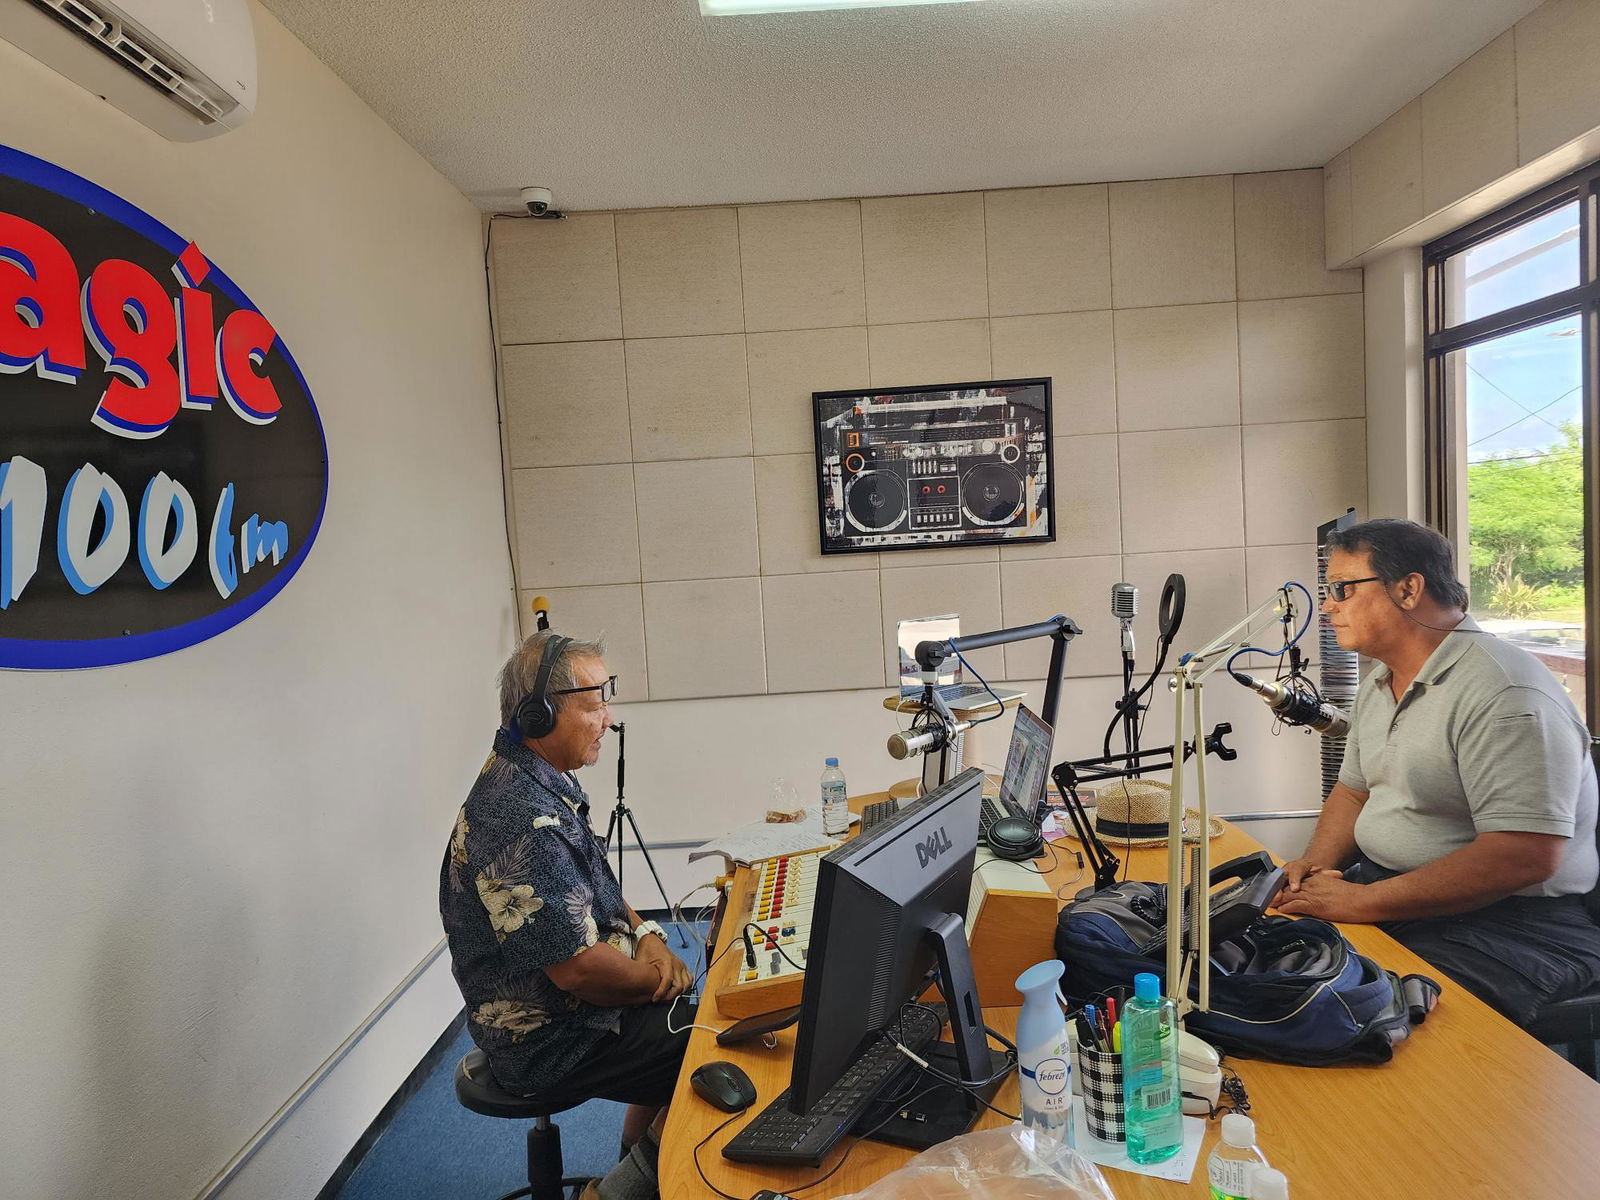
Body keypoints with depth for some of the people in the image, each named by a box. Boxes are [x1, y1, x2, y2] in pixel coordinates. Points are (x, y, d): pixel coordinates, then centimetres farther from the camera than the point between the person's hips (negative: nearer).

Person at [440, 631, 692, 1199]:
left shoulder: (546, 780, 2)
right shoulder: (523, 821, -31)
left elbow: (594, 888, 14)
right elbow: (577, 967, -30)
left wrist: (644, 932, -2)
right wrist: (657, 976, -13)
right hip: (548, 1041, -9)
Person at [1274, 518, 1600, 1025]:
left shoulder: (1505, 693, -20)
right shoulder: (1378, 683, 11)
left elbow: (1525, 857, -26)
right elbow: (1353, 790, 21)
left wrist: (1362, 902, -25)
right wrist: (1318, 861, 0)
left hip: (1508, 921, -8)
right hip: (1381, 886, 9)